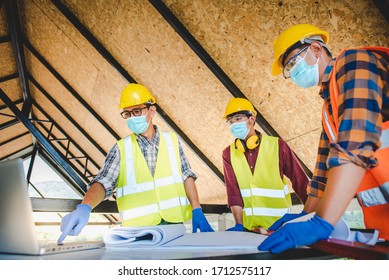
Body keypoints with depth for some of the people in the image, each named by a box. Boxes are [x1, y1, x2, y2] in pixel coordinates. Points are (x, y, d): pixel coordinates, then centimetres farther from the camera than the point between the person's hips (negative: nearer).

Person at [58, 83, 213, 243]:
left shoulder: (172, 140, 4)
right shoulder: (121, 149, 0)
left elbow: (187, 176, 5)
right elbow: (103, 182, -10)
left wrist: (197, 210, -2)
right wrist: (85, 207, -29)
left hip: (174, 222, 2)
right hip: (140, 227, -1)